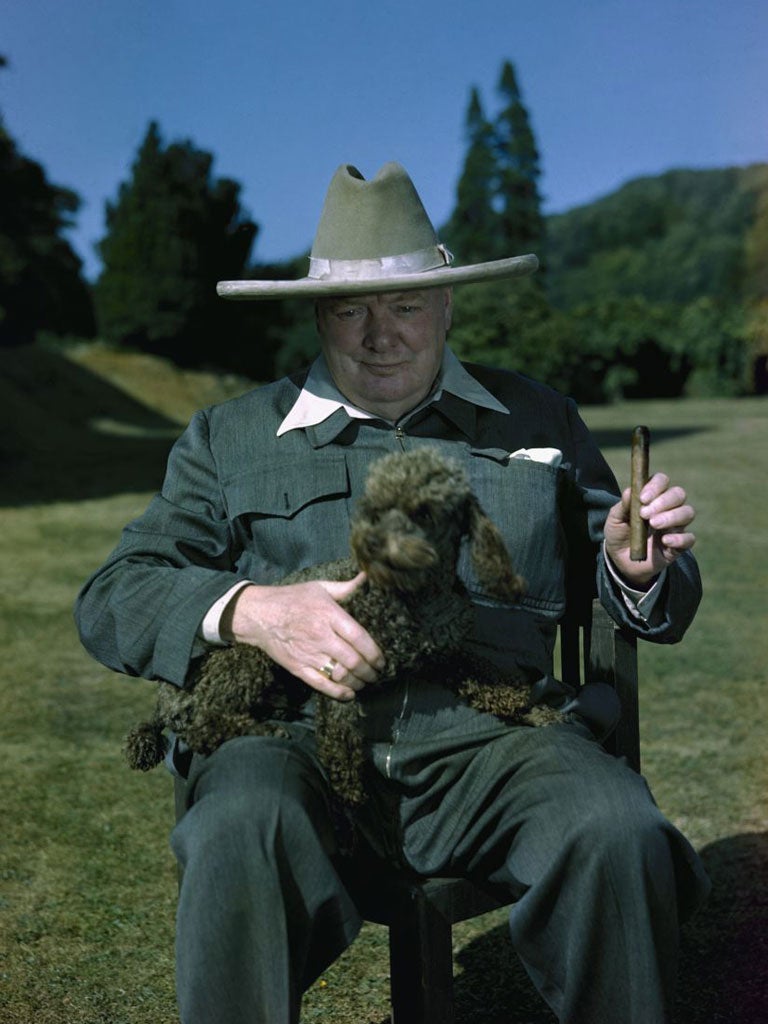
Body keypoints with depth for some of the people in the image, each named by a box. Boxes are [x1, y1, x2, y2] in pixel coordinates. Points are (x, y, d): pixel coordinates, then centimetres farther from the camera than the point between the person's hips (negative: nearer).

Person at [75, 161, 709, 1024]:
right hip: (298, 733, -1)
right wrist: (250, 611, -13)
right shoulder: (232, 437, 17)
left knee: (623, 837, -29)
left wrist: (636, 569, -3)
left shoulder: (537, 423, 20)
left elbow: (648, 601, 23)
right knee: (239, 835, -34)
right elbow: (112, 598, 8)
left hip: (488, 733, 2)